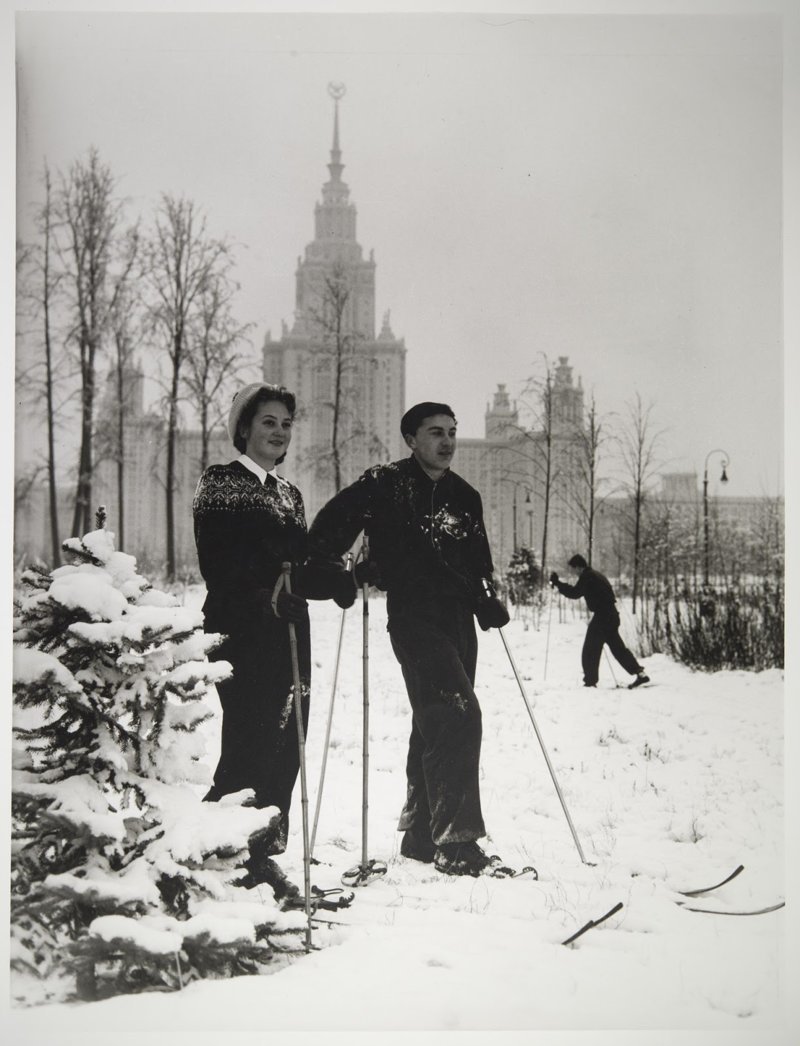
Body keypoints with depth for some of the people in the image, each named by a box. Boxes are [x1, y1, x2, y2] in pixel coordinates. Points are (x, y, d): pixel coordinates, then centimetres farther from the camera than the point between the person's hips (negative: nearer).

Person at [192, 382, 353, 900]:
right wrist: (267, 595, -24)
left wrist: (342, 581, 2)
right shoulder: (221, 485, -3)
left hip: (289, 632, 7)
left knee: (285, 745, 5)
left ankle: (261, 853, 14)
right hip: (241, 631, -7)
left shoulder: (289, 493, 20)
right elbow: (221, 567, -12)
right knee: (251, 744, -12)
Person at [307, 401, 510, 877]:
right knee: (460, 715, -20)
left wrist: (488, 602, 10)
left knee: (436, 725, 12)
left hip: (458, 622, 7)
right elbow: (326, 531, -1)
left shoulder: (465, 497, 15)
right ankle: (455, 839, -19)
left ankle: (420, 835, 23)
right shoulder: (384, 485, -4)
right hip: (413, 619, -7)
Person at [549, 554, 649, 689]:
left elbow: (574, 593, -15)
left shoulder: (587, 577, -11)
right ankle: (640, 673, 12)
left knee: (590, 650, -2)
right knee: (617, 647, 14)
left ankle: (590, 681, -1)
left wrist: (557, 583, -10)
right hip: (612, 615, 9)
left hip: (602, 616, -9)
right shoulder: (596, 575, 19)